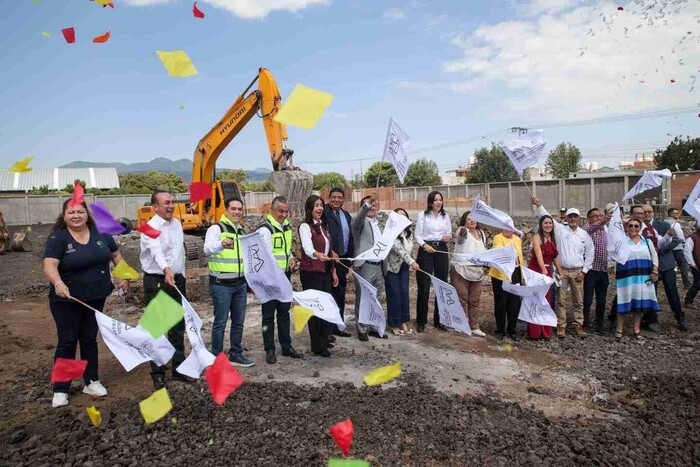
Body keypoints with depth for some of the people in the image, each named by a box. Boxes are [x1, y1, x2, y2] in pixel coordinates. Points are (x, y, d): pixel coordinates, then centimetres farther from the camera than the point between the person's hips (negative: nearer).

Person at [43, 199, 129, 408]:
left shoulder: (100, 233, 1)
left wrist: (124, 277, 3)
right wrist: (58, 283, -43)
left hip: (96, 298, 4)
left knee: (89, 339, 14)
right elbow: (49, 265, -24)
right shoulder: (58, 238, -11)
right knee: (67, 342, 3)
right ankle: (60, 390, 14)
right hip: (66, 300, -4)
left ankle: (91, 382, 25)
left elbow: (115, 254, 13)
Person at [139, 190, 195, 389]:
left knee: (178, 327, 14)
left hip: (177, 279, 7)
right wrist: (166, 270, -54)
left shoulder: (177, 224, 8)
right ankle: (158, 373, 15)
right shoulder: (151, 228, -16)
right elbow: (157, 251, -36)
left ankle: (179, 369, 26)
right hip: (157, 282, -7)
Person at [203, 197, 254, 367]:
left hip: (240, 283, 7)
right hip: (221, 284, -7)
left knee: (238, 321, 13)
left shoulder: (242, 231, 13)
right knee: (220, 322, 0)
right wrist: (221, 244, -48)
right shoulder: (216, 228, -10)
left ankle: (236, 355, 26)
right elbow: (208, 249, -29)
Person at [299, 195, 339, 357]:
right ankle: (317, 346, 7)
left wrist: (333, 271, 15)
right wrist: (317, 255, -51)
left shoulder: (323, 226, 13)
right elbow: (307, 247, -31)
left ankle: (324, 340, 25)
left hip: (325, 271, 8)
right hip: (310, 272, -7)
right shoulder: (305, 226, -12)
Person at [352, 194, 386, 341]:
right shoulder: (360, 222, -3)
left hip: (378, 266, 7)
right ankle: (362, 330, 10)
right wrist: (368, 203, -44)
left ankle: (374, 327, 23)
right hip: (365, 266, -7)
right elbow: (360, 216, -27)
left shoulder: (377, 224, 19)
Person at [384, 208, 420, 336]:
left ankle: (403, 322, 16)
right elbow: (398, 248, -29)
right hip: (392, 265, -6)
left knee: (404, 293, 5)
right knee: (394, 294, -2)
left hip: (404, 266, 6)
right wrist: (411, 261, -38)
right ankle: (394, 324, 9)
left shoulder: (408, 231, 6)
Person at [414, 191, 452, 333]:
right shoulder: (423, 215, 0)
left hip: (442, 250, 4)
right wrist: (424, 245, -20)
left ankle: (439, 320, 17)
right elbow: (418, 235, -3)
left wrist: (449, 238, -8)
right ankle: (421, 321, 8)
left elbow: (449, 234, 14)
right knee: (424, 286, -3)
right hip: (426, 250, -4)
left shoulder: (446, 216, 11)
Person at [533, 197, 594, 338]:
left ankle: (579, 325, 19)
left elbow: (589, 254, 8)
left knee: (578, 301, 9)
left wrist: (584, 271, 2)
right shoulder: (560, 229, 1)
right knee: (561, 300, 3)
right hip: (562, 270, -1)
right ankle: (561, 326, 10)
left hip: (577, 271, 2)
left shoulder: (584, 235, 5)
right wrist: (539, 205, -14)